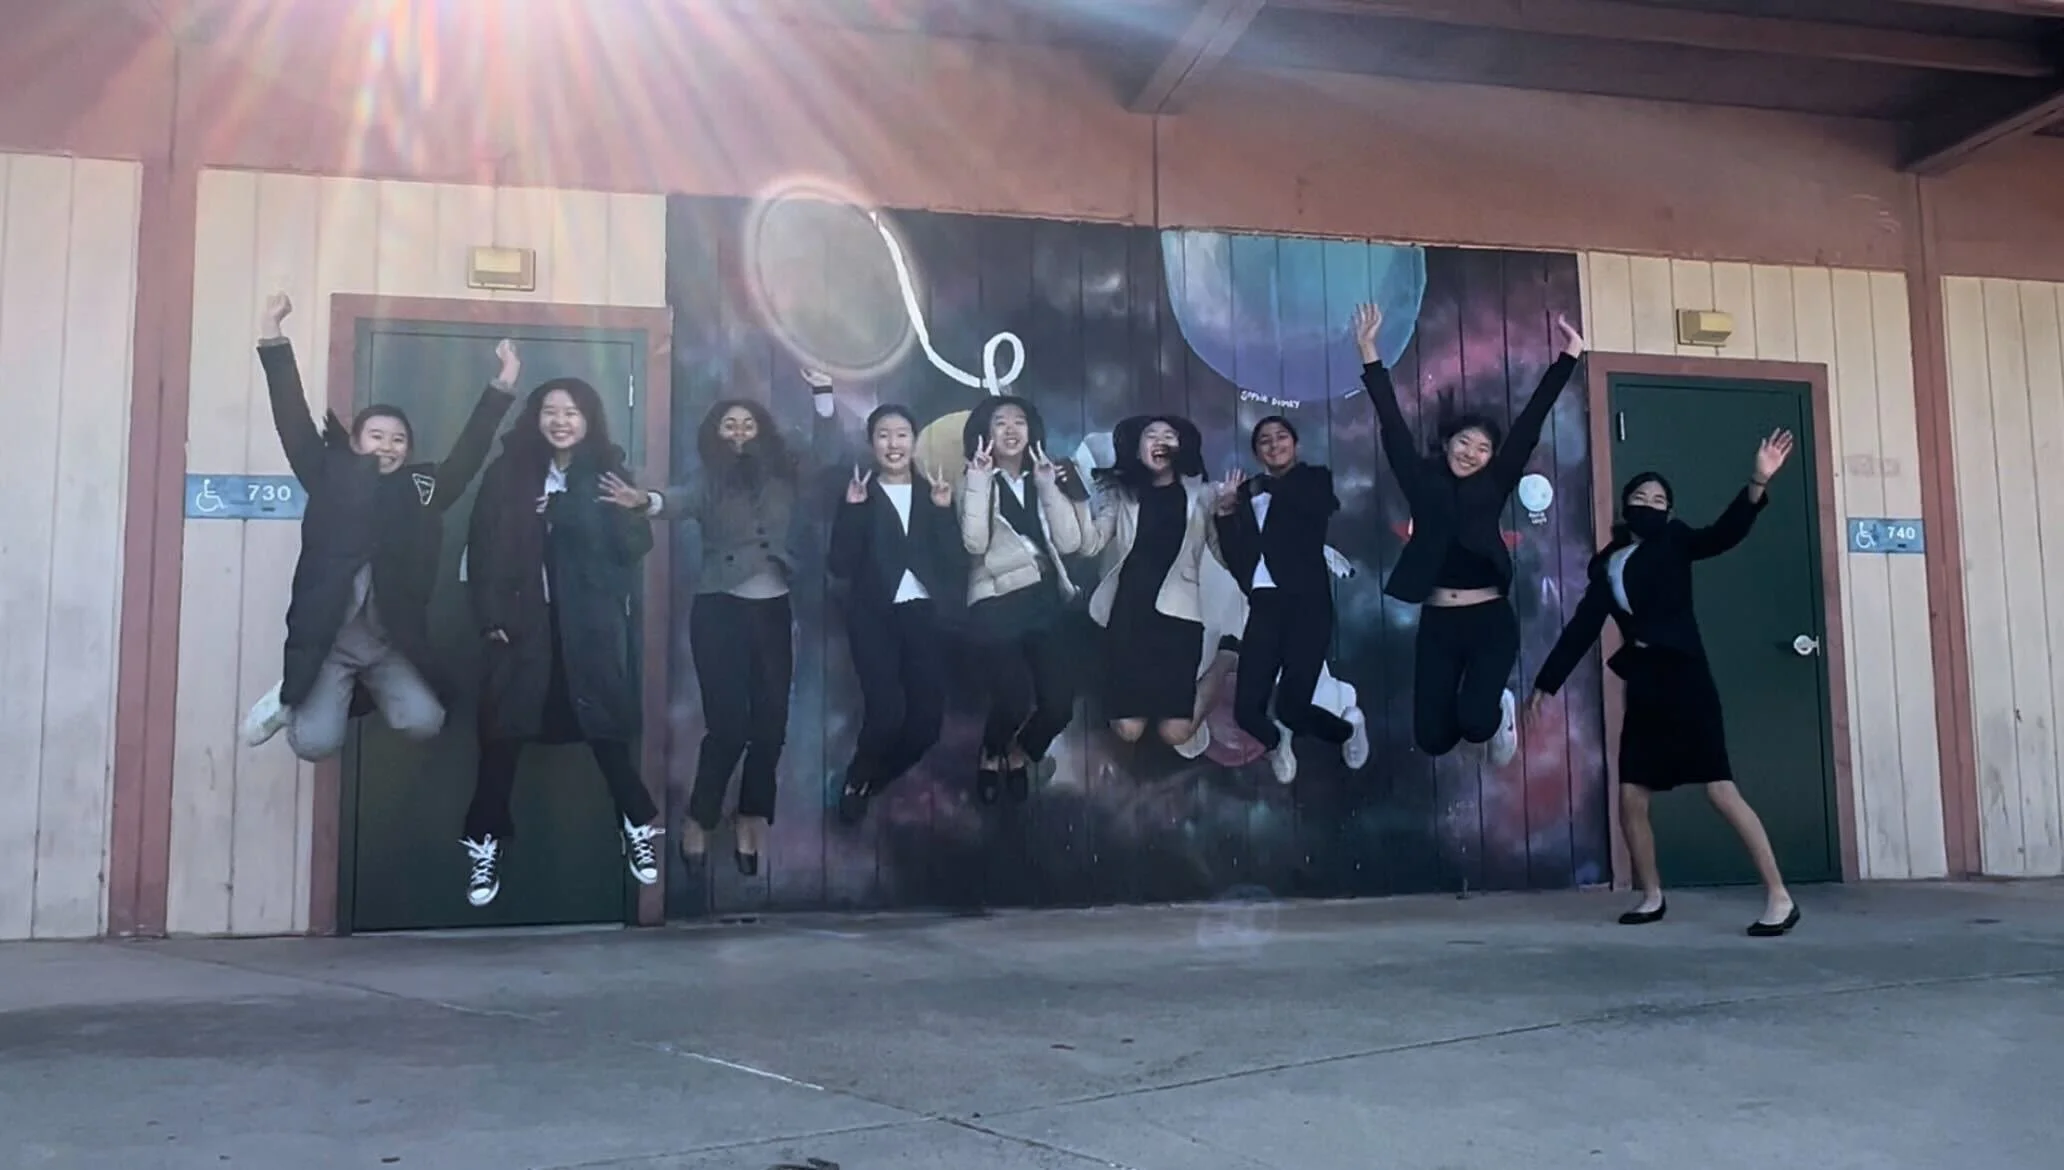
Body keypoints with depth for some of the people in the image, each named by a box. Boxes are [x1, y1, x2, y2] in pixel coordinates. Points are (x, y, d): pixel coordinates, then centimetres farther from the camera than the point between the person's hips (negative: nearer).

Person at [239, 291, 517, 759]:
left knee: (424, 722, -16)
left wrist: (502, 386, -5)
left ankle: (370, 694, 17)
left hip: (393, 642, 2)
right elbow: (293, 419, -1)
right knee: (316, 743, -14)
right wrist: (273, 333, -8)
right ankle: (290, 699, 22)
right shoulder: (330, 479, 4)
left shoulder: (422, 488, 8)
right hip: (328, 640, -2)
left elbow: (468, 451, 4)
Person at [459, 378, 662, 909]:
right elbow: (482, 547, 2)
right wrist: (491, 616, -6)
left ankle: (637, 827, 18)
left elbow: (635, 546, -2)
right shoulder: (507, 474, 5)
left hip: (592, 626, -1)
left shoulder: (608, 475, 5)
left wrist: (630, 512, -19)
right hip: (523, 622, 1)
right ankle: (486, 842, 12)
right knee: (502, 734, 0)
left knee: (606, 729, 0)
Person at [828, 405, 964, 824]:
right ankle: (854, 784, 12)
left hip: (924, 615, 3)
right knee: (886, 713, -18)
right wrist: (853, 507, -15)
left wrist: (944, 509, -11)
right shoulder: (858, 493, 5)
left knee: (927, 717, -4)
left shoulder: (934, 492, 10)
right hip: (875, 616, -3)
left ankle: (871, 784, 22)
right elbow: (841, 564, -6)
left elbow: (954, 561, 0)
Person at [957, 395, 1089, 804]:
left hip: (1046, 601, 4)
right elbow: (974, 542, -13)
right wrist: (981, 478, -12)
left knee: (1059, 704, -6)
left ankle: (1019, 757, 27)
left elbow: (1070, 542, 0)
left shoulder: (1045, 479, 14)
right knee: (1015, 700, -23)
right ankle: (991, 758, 11)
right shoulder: (975, 481, 5)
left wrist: (1048, 485, -4)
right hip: (997, 604, -4)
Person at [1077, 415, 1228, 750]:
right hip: (1128, 612, 1)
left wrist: (1227, 512, -14)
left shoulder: (1199, 494, 6)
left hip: (1176, 613, 0)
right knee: (1129, 730, -8)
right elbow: (1090, 545, -1)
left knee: (1174, 733, -8)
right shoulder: (1121, 493, 8)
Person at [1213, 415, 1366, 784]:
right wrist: (1226, 514, -7)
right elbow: (1236, 558, 7)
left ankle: (1348, 727, 21)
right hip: (1264, 607, 3)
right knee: (1247, 710, -6)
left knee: (1290, 708, -13)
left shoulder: (1314, 478, 9)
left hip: (1307, 604, -3)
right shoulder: (1249, 492, 15)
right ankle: (1277, 742, 31)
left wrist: (1271, 487, -13)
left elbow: (1325, 506, -17)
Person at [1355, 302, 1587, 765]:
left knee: (1475, 721, -18)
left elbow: (1530, 422, 2)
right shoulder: (1422, 480, 5)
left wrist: (1569, 356, 1)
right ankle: (1488, 708, 35)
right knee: (1433, 737, -1)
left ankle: (1499, 710, 21)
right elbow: (1393, 424, 1)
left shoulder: (1494, 486, 5)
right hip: (1437, 624, 1)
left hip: (1491, 620, -1)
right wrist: (1368, 351, -4)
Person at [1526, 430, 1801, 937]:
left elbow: (1724, 534, -16)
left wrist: (1758, 483, -33)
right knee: (1631, 798, 6)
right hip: (1642, 686, 6)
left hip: (1685, 678, -5)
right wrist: (1547, 680, 14)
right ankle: (1652, 896, 22)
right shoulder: (1606, 565, 13)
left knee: (1721, 791, -11)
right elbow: (1583, 626, 15)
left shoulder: (1673, 543, 2)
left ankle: (1779, 897, -5)